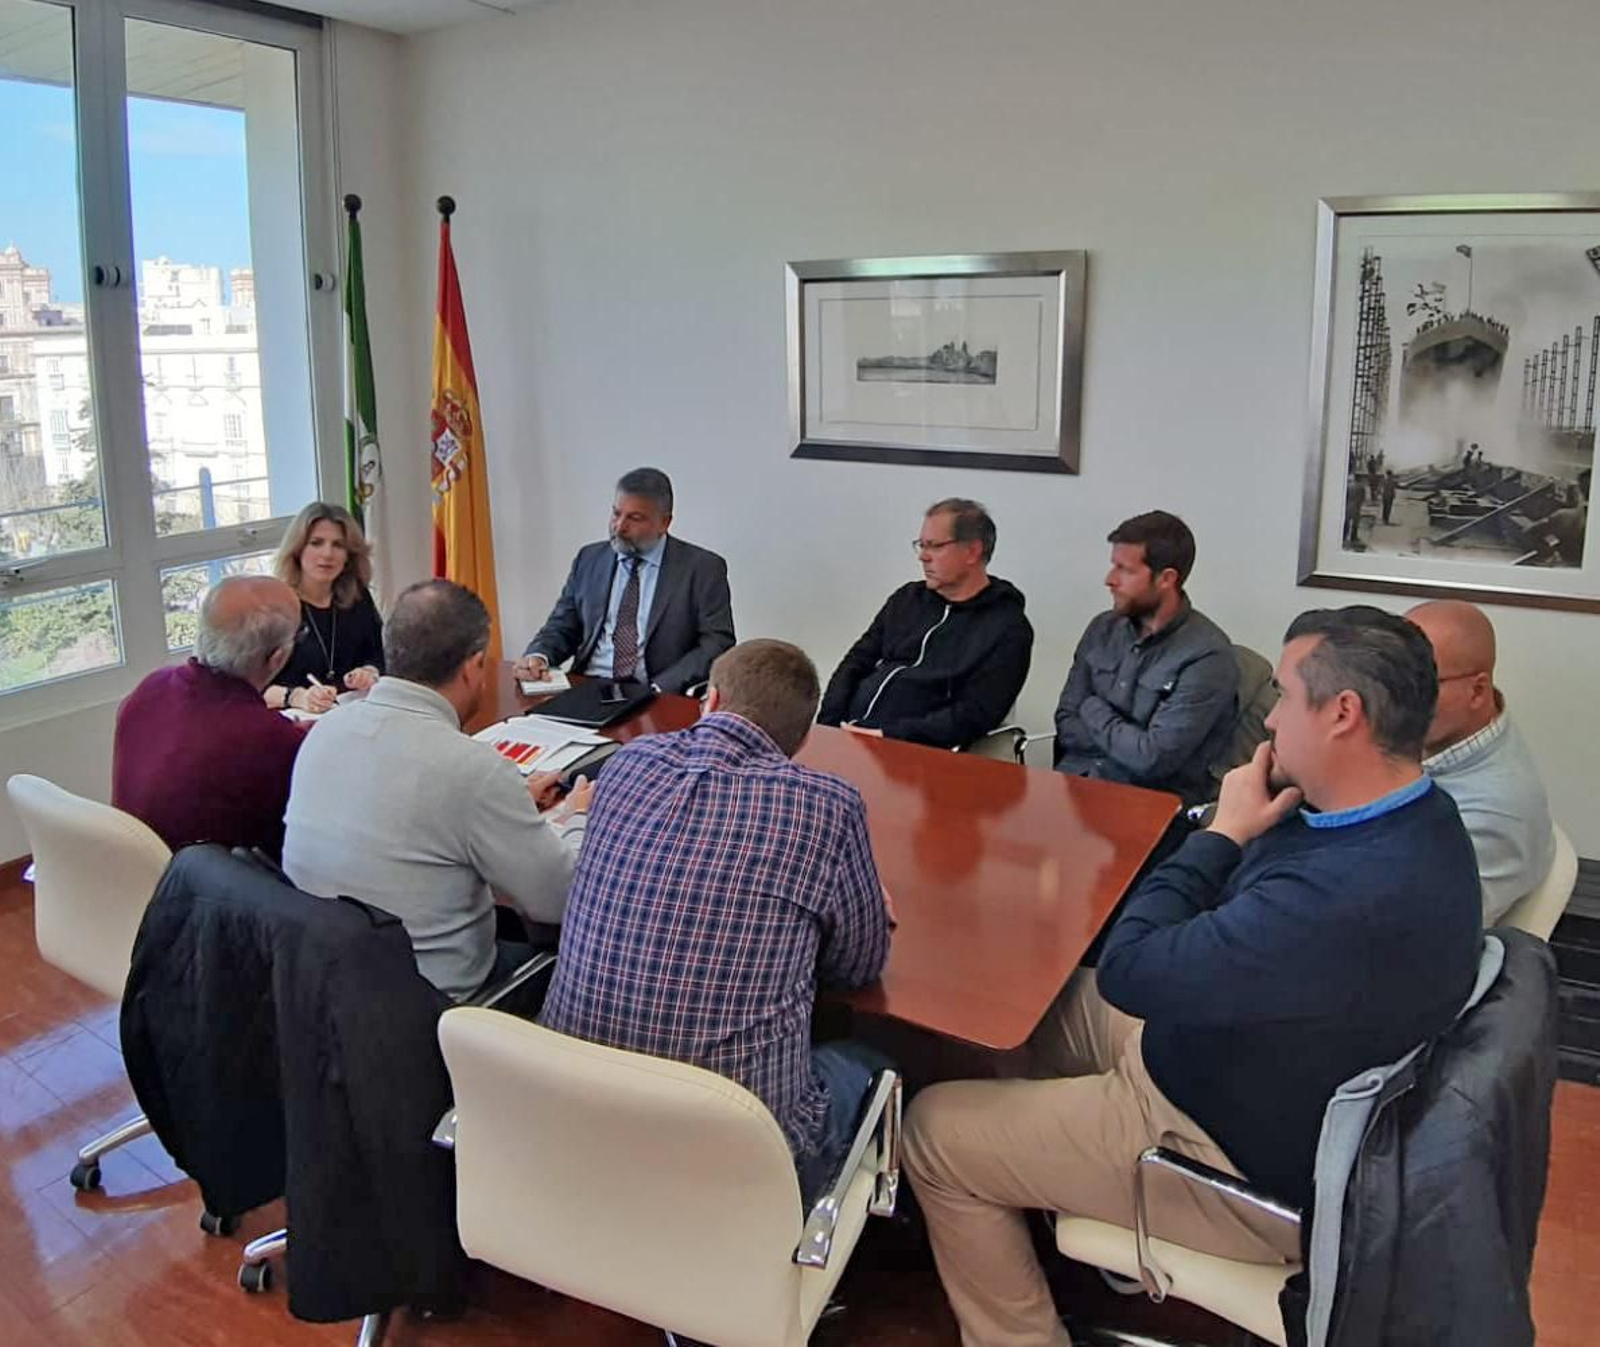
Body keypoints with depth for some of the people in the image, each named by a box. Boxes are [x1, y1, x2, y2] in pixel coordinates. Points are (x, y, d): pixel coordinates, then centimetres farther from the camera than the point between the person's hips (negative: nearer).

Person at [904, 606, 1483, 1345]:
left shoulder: (1352, 897, -39)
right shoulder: (1408, 812, -6)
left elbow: (1127, 972, -29)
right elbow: (1240, 919, 8)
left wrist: (1223, 832, -20)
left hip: (1241, 1160, -9)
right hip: (1241, 1063, 10)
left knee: (935, 1131, -2)